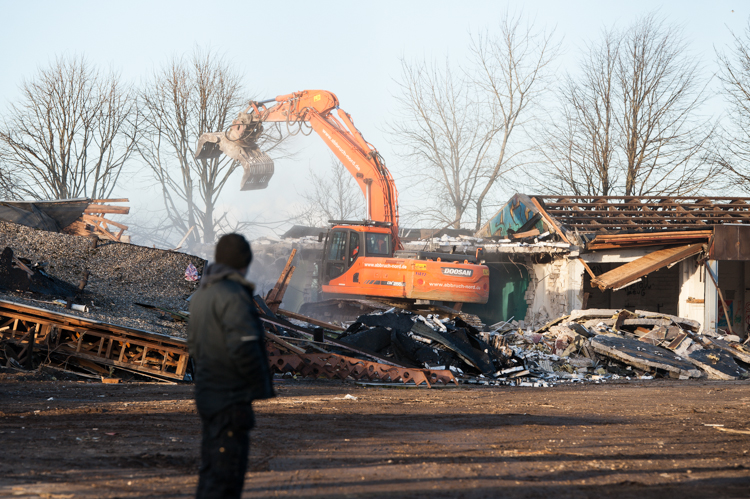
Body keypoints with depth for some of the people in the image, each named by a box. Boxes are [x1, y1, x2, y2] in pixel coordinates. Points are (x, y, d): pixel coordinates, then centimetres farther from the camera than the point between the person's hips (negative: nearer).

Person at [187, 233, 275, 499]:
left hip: (207, 394, 10)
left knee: (211, 470, 17)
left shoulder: (201, 294, 14)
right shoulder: (233, 296, -17)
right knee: (227, 473, -8)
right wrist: (261, 385, -12)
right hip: (231, 398, -10)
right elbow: (244, 347, -24)